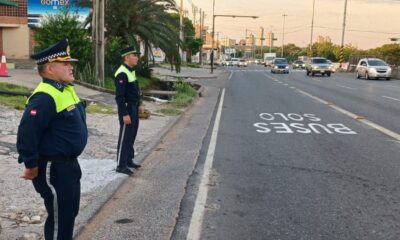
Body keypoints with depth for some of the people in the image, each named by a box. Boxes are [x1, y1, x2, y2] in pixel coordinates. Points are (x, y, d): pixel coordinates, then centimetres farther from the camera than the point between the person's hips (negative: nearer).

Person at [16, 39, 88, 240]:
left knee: (70, 211, 22)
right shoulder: (44, 97, -24)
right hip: (53, 169, -10)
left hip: (69, 164, 10)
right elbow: (26, 134, -28)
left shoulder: (66, 89, 8)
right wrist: (31, 166, -19)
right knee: (59, 217, 3)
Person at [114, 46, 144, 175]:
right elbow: (119, 96, -23)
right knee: (125, 137, -2)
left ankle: (129, 160, 30)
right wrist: (125, 114, -24)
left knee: (132, 135, 17)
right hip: (126, 109, -10)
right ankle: (121, 165, 7)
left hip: (133, 108, 10)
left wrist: (139, 104, 14)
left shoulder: (131, 71, 11)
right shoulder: (122, 73, -20)